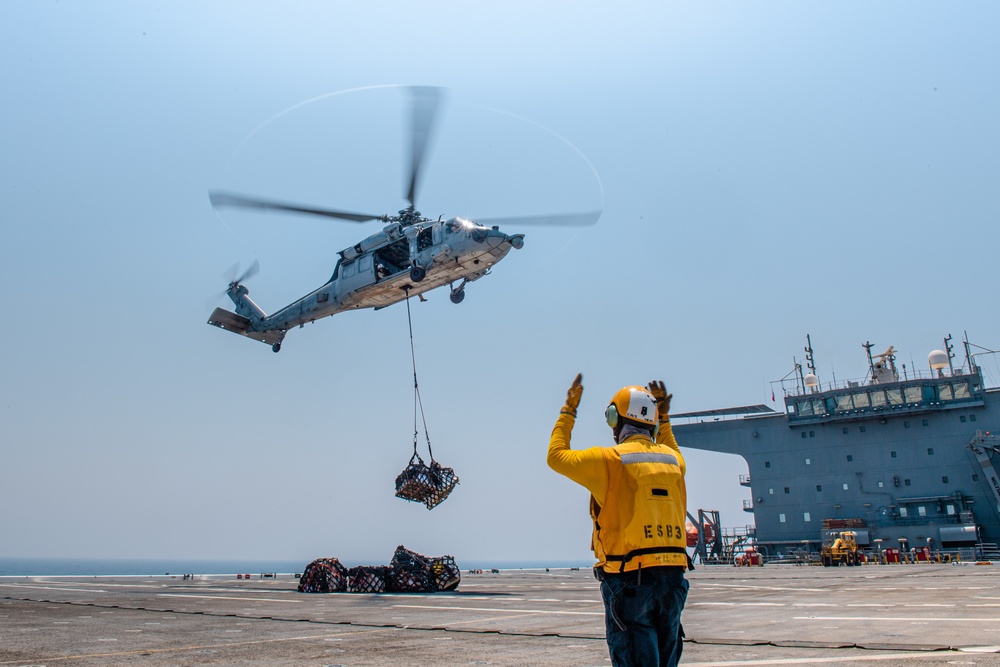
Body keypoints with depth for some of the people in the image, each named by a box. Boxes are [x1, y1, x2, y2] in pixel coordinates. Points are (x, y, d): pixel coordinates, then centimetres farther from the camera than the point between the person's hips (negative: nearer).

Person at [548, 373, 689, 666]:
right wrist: (665, 417, 35)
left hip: (629, 580, -5)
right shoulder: (673, 459, 8)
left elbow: (557, 456, 7)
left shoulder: (609, 460, -7)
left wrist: (568, 411, 15)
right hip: (673, 578, 6)